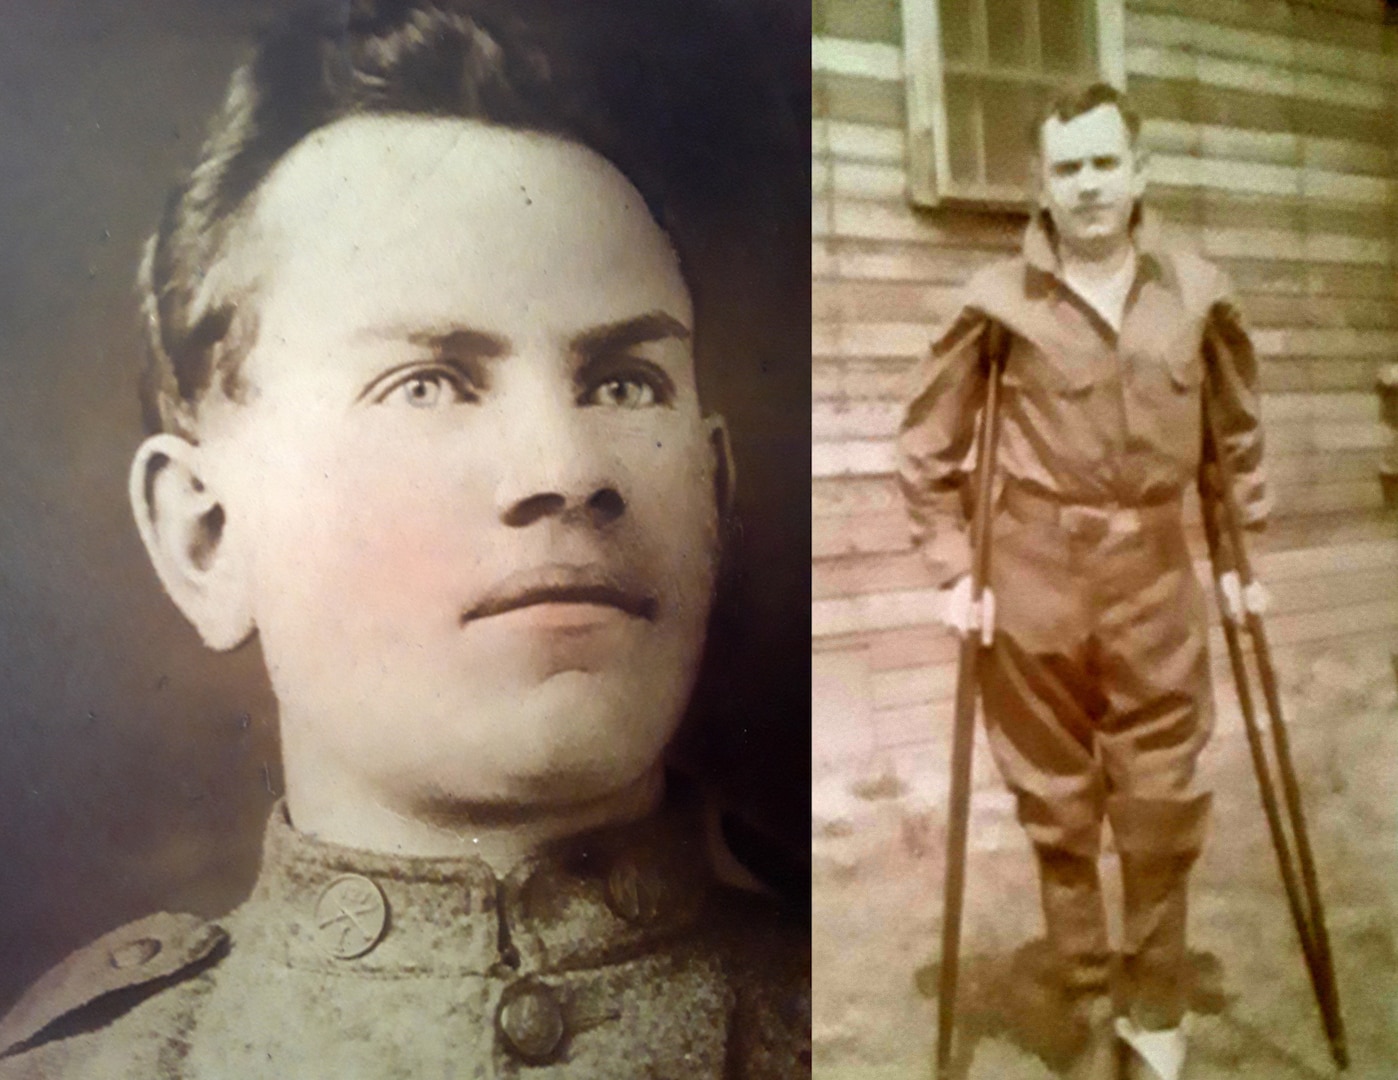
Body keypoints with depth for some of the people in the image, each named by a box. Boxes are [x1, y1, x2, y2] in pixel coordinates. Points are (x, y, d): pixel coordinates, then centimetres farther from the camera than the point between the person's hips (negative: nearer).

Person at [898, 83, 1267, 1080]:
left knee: (1162, 811, 8)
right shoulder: (999, 300, -5)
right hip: (1035, 582, -1)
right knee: (1059, 815, 9)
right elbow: (927, 445, 1)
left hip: (1156, 580, 2)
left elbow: (1240, 431, 15)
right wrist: (955, 571, -3)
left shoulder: (1198, 294, 3)